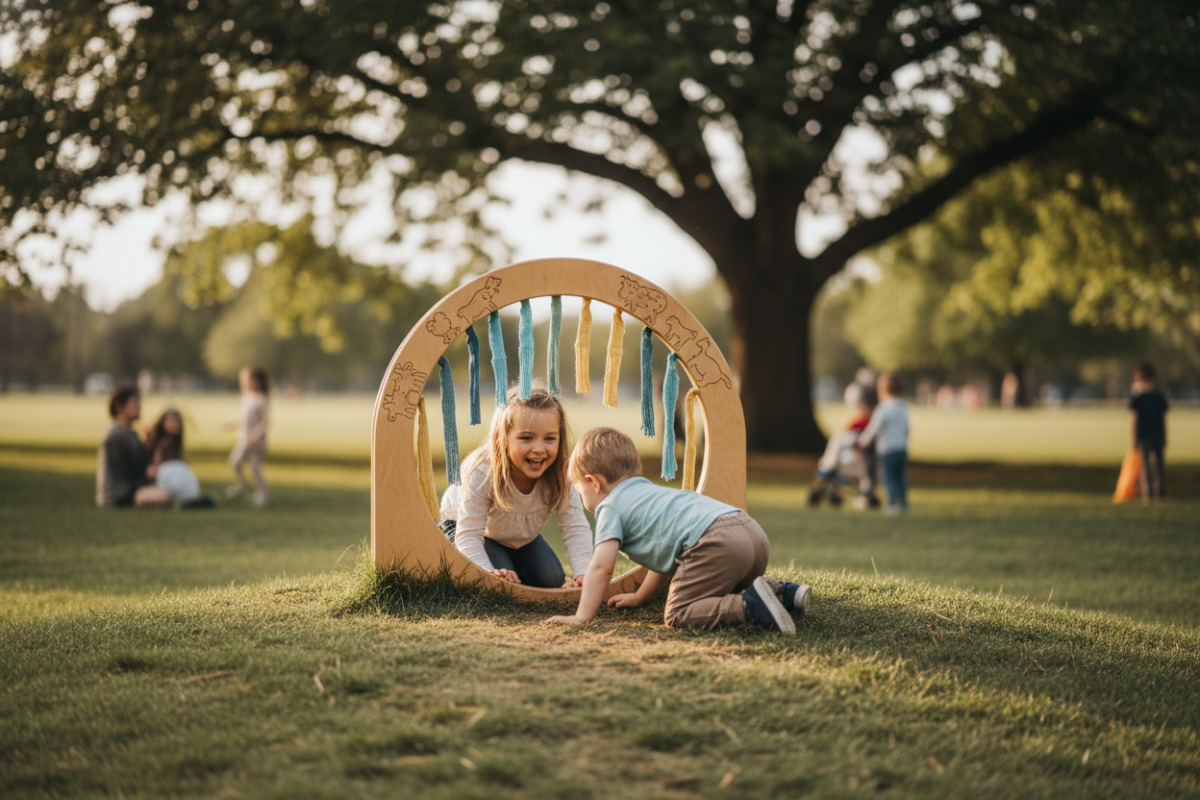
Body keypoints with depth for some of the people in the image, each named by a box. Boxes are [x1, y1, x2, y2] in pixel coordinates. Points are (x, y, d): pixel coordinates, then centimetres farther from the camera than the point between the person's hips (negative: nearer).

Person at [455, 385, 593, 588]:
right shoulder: (481, 474, -40)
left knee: (552, 582, -8)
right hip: (484, 534, -4)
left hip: (524, 539, 4)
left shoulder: (560, 475, -30)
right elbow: (469, 535, -39)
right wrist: (489, 574, -53)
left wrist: (583, 573, -45)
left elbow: (576, 529, -30)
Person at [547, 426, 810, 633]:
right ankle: (783, 593, 11)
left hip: (717, 543, -9)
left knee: (677, 614, -10)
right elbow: (664, 553, 45)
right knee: (726, 590, 33)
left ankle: (750, 606, -27)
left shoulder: (612, 506, 10)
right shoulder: (650, 493, 37)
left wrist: (581, 617, 2)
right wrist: (639, 597, 52)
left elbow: (601, 567, -1)